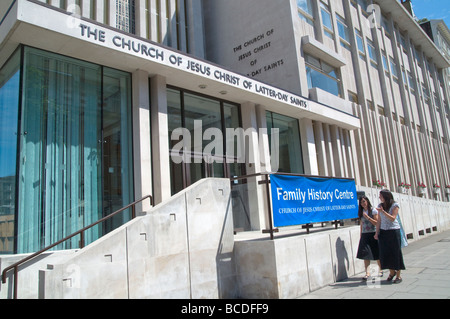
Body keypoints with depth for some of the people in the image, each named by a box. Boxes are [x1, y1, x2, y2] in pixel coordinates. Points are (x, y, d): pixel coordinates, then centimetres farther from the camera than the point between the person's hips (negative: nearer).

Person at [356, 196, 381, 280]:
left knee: (377, 254, 6)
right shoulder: (361, 212, 10)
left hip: (373, 234, -4)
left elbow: (377, 223, -9)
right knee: (365, 254, -4)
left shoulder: (373, 210, -4)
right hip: (364, 235, 4)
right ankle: (367, 273, -2)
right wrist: (361, 235, 11)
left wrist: (368, 217, -18)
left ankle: (380, 270, 25)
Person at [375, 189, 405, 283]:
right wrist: (377, 232, 6)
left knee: (396, 252, 1)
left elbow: (393, 218, -15)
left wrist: (383, 211, -25)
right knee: (385, 253, 5)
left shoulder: (395, 205, -6)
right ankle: (392, 272, 24)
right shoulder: (380, 206, 8)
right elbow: (379, 220, 9)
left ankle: (398, 275, 11)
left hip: (393, 231, -4)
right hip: (383, 232, 4)